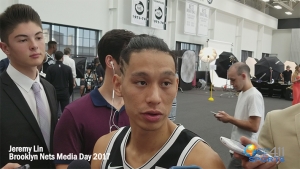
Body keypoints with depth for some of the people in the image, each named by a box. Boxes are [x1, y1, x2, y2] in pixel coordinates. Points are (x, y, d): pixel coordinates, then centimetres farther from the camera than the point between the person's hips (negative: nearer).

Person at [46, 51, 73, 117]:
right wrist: (70, 93, 14)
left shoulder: (50, 68, -6)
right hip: (65, 94, 1)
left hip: (54, 93, 0)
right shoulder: (68, 68, -3)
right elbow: (71, 82, 2)